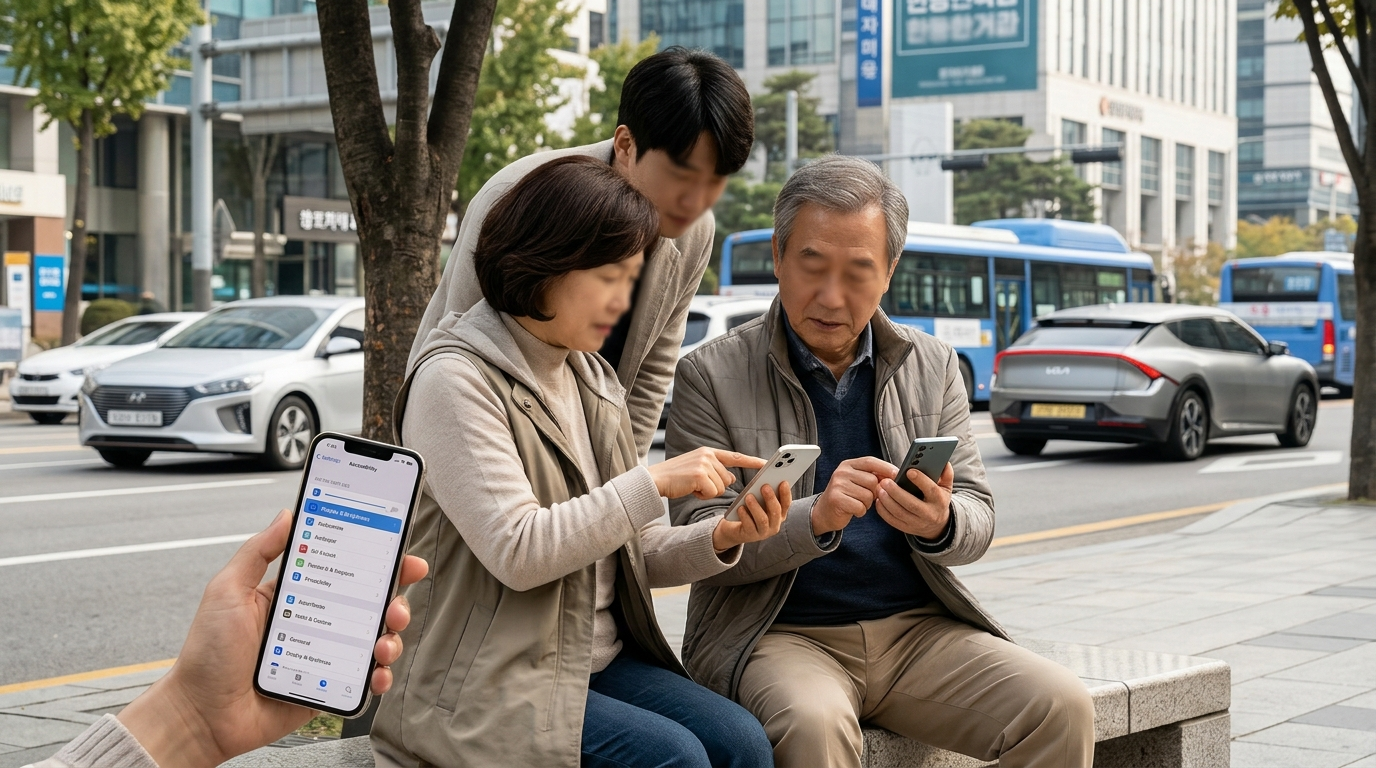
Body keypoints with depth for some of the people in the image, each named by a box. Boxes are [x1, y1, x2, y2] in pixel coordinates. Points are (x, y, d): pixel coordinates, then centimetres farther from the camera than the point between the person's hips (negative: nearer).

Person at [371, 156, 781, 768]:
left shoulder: (593, 380, 14)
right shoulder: (455, 380, -11)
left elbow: (628, 552, 15)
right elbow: (516, 552, -20)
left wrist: (718, 541, -5)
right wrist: (654, 483, -20)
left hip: (598, 659, 7)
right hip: (490, 683, -7)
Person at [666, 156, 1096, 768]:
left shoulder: (932, 366, 11)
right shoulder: (711, 376, -1)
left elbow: (978, 518, 9)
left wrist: (940, 523, -17)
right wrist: (815, 519, -25)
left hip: (919, 629, 4)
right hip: (779, 637, -4)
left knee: (1063, 709, -19)